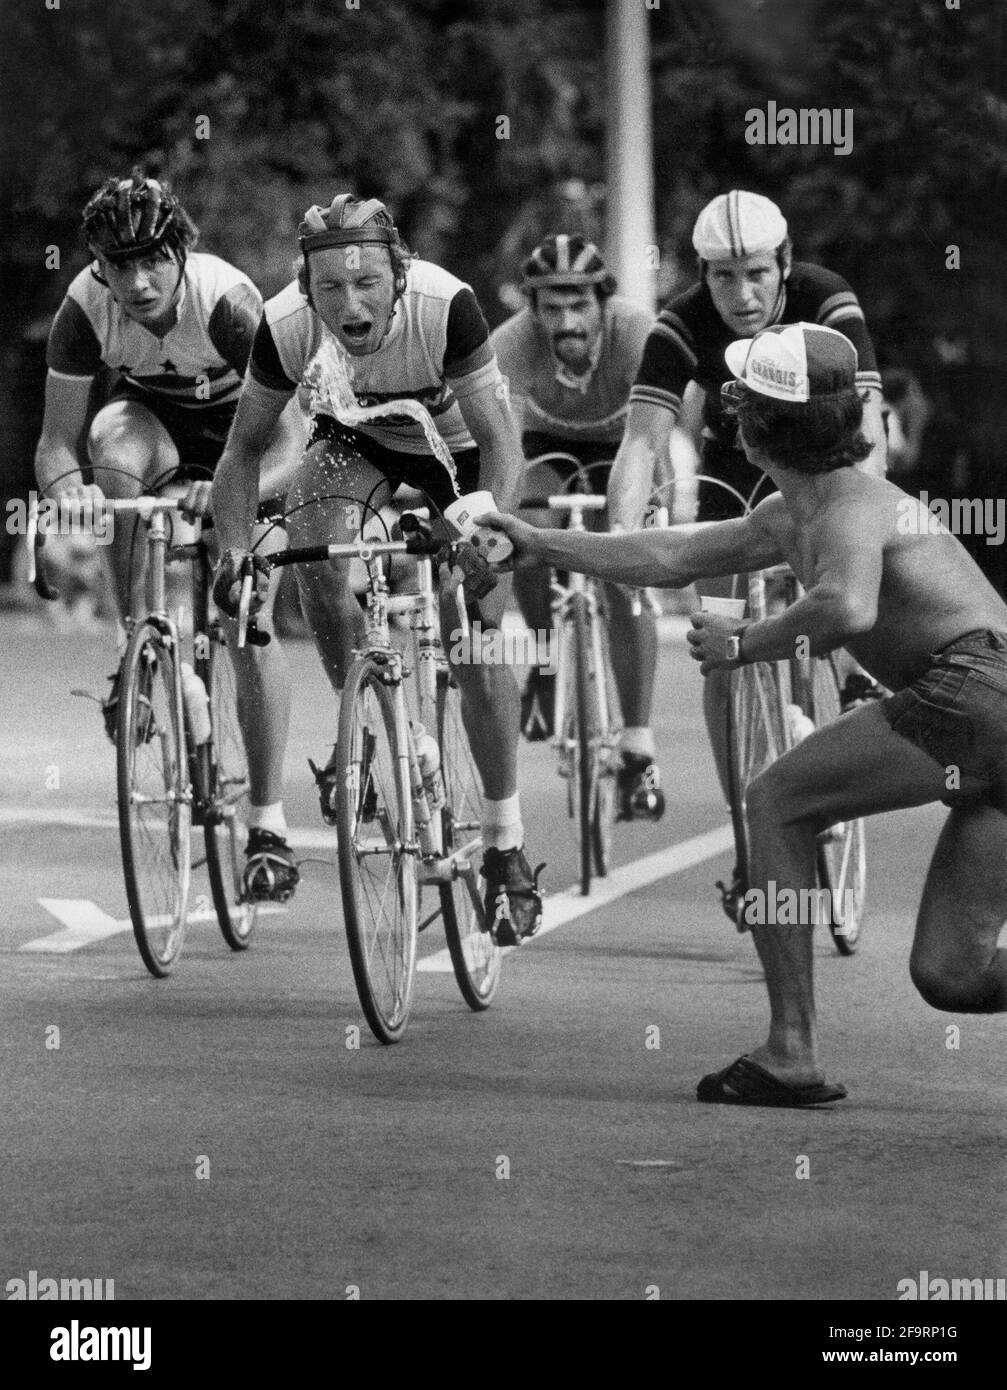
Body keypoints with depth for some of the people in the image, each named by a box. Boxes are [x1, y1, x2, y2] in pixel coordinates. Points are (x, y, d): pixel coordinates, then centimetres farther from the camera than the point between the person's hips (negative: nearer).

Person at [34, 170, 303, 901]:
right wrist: (68, 485, -45)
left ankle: (270, 827, -4)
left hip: (239, 433, -2)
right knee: (115, 442, -35)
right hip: (153, 415, 2)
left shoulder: (226, 300, -35)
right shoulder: (85, 309, -27)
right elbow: (56, 440, -22)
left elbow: (289, 439, -35)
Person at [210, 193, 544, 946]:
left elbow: (501, 442, -31)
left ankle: (508, 847, 4)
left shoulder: (445, 305, -38)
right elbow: (245, 445, -15)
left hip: (455, 443, -2)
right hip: (358, 436, 2)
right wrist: (237, 547, -28)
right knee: (314, 537, -30)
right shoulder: (287, 326, -30)